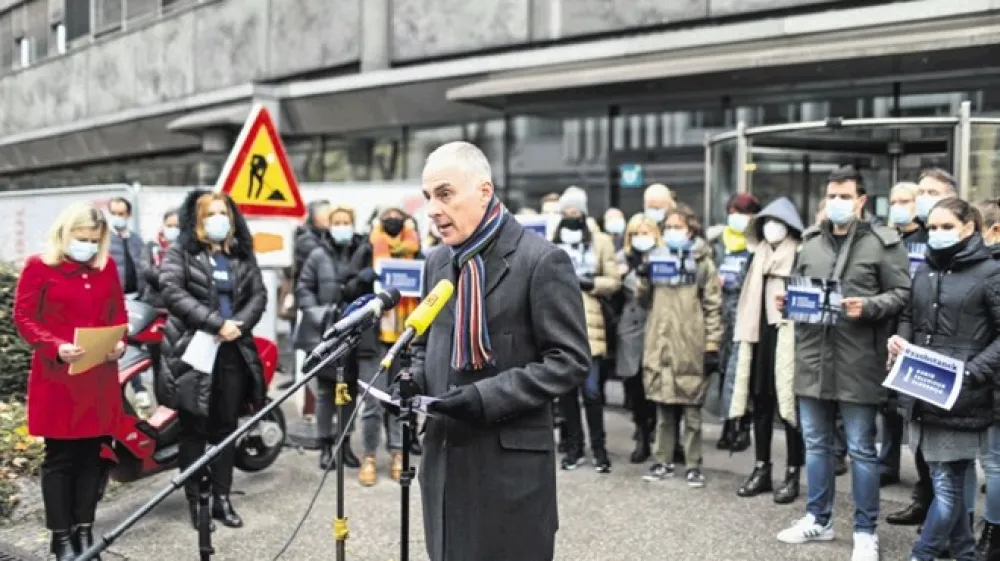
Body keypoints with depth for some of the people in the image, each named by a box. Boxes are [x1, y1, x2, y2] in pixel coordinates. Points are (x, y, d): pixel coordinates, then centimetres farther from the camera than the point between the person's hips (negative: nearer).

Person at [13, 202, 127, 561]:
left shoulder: (107, 266, 11)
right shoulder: (39, 266, -3)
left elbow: (118, 313, 16)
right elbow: (24, 317, -5)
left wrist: (120, 342, -3)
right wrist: (55, 348, -19)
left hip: (100, 374, 5)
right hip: (57, 375, -4)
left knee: (92, 454, 9)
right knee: (60, 456, 1)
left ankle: (84, 530, 19)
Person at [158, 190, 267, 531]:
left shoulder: (242, 254, 14)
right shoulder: (181, 251, 1)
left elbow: (259, 295, 8)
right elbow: (171, 291, -13)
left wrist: (238, 324, -11)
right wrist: (215, 323, -18)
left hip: (233, 350, 4)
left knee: (226, 427, 9)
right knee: (194, 428, 1)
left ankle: (222, 499, 17)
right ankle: (196, 502, 8)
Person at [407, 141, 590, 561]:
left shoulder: (542, 260, -11)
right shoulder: (437, 261, 11)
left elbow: (570, 360, -13)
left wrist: (488, 397, -20)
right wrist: (414, 380, 1)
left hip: (511, 460, -6)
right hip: (444, 453, 7)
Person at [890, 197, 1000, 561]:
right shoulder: (924, 271, 14)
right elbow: (909, 316, 23)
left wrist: (971, 372, -17)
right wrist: (900, 339, 1)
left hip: (961, 397, -6)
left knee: (948, 485, -1)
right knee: (955, 479, 16)